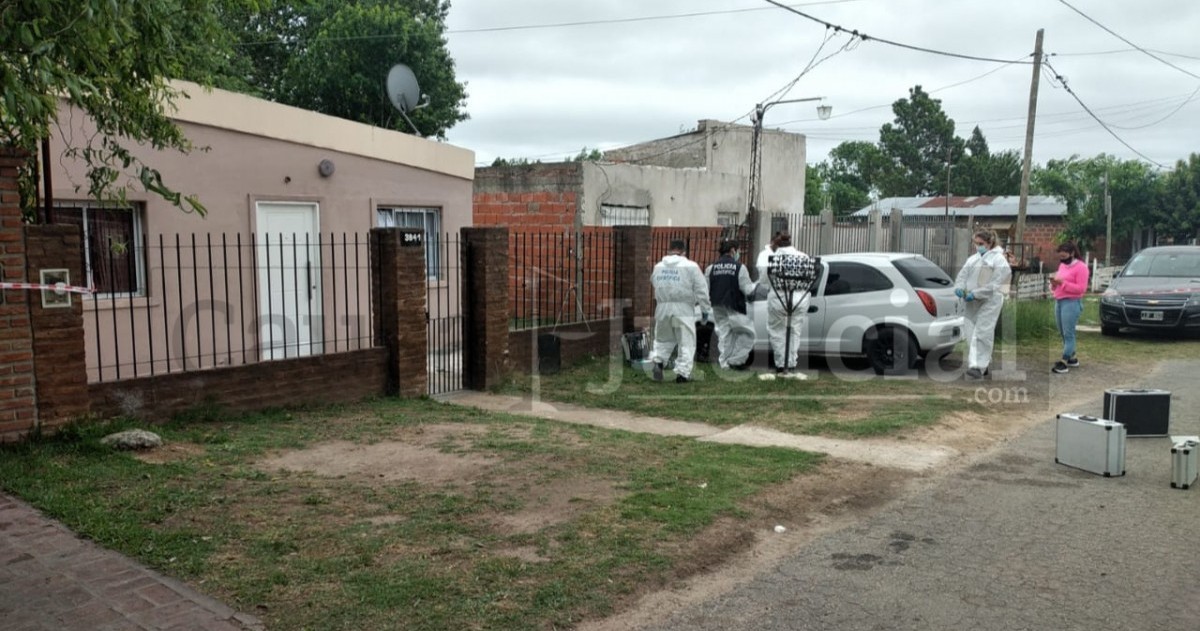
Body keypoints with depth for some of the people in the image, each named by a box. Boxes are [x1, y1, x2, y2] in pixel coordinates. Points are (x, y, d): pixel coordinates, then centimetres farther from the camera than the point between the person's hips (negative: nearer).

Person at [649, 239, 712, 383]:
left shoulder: (658, 266, 8)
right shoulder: (691, 266, -5)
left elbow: (653, 282, 17)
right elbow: (701, 289, -4)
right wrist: (705, 309, 2)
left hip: (663, 308, 4)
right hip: (683, 308, -4)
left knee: (663, 338, 20)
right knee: (686, 342, 4)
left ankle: (658, 360, -2)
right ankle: (682, 373, 1)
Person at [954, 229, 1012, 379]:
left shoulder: (998, 259, -3)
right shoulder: (973, 258, 17)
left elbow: (995, 284, -12)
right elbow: (963, 274, 12)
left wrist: (976, 294, -19)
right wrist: (959, 287, -10)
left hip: (989, 301, -7)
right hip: (972, 302, 7)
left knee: (982, 334, -13)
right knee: (971, 334, 6)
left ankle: (978, 367, -13)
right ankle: (985, 365, 18)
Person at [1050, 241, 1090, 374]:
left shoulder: (1081, 267, -8)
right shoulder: (1062, 265, 17)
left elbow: (1081, 288, -14)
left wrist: (1063, 283, -20)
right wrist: (1054, 283, 3)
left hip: (1071, 303, -8)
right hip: (1059, 301, 8)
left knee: (1068, 334, -8)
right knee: (1062, 333, 10)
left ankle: (1064, 362, -11)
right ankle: (1072, 358, 20)